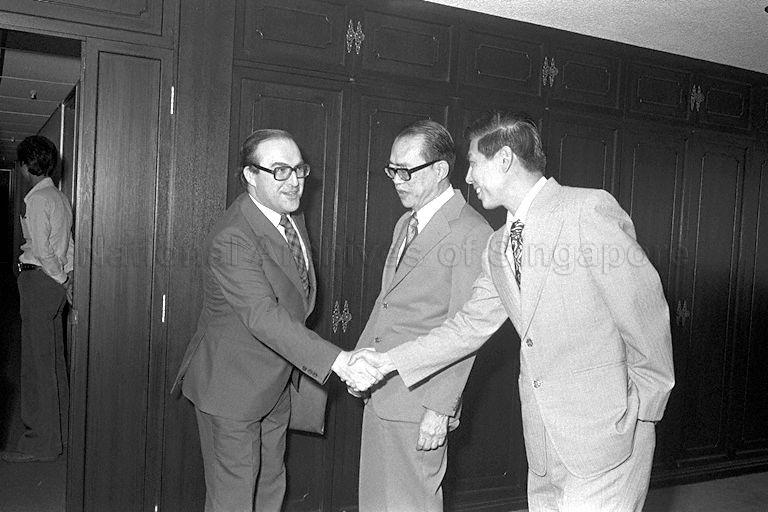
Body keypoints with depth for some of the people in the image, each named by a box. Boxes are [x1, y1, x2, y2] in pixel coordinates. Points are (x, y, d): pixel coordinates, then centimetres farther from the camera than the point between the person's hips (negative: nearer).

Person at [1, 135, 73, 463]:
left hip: (39, 279, -9)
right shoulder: (60, 197, 16)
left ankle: (41, 443, 1)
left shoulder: (36, 199, -12)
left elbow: (42, 249, -17)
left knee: (37, 362, -5)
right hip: (56, 280, 9)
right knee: (54, 359, 14)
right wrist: (68, 278, 10)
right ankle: (59, 431, 23)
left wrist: (62, 281, -7)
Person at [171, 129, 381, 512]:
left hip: (276, 385, 9)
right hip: (232, 386, -8)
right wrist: (336, 360, -46)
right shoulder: (231, 239, -27)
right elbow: (263, 317, -38)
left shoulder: (291, 218, 2)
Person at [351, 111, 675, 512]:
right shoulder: (498, 247, 10)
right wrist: (388, 361, 11)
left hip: (606, 433, -6)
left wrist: (643, 407, -6)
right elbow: (470, 325, 13)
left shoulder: (590, 210, -13)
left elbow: (645, 310, -11)